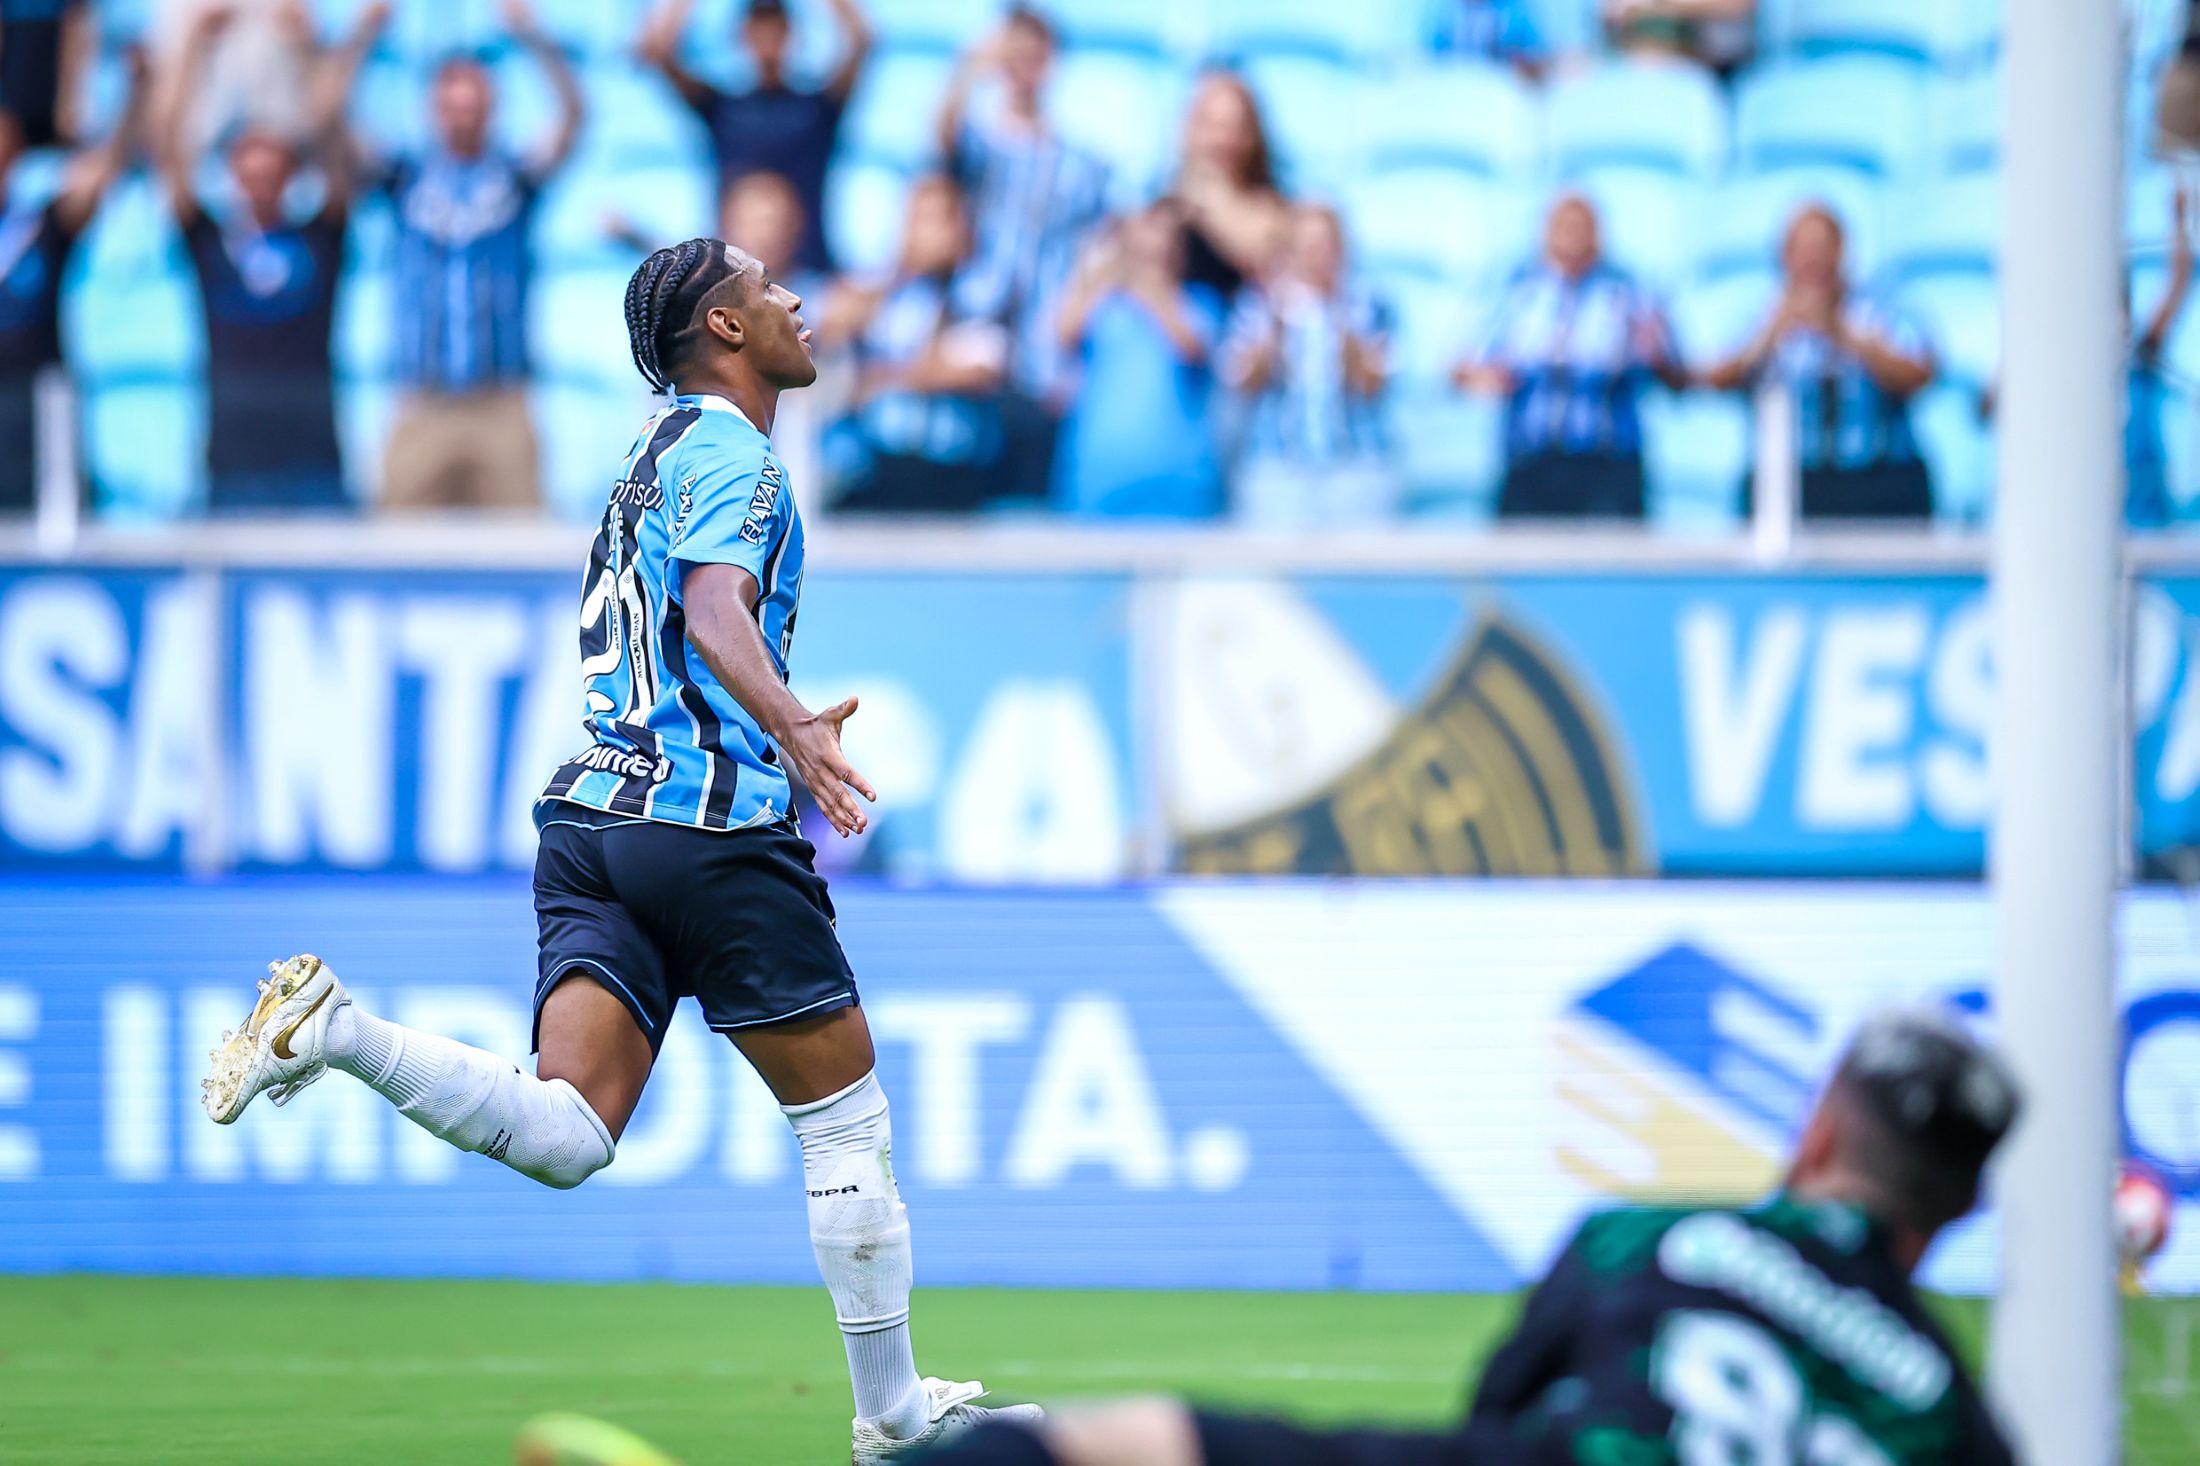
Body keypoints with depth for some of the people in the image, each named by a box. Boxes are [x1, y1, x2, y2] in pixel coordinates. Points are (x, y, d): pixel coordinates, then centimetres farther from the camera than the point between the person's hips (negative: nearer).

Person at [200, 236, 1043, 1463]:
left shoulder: (658, 457, 23)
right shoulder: (731, 452, -6)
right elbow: (714, 604, -25)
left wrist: (776, 732, 48)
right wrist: (793, 725, -42)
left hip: (593, 811, 8)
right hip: (715, 821, -8)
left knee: (567, 1135, -8)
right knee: (846, 1117, 6)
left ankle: (335, 1028, -22)